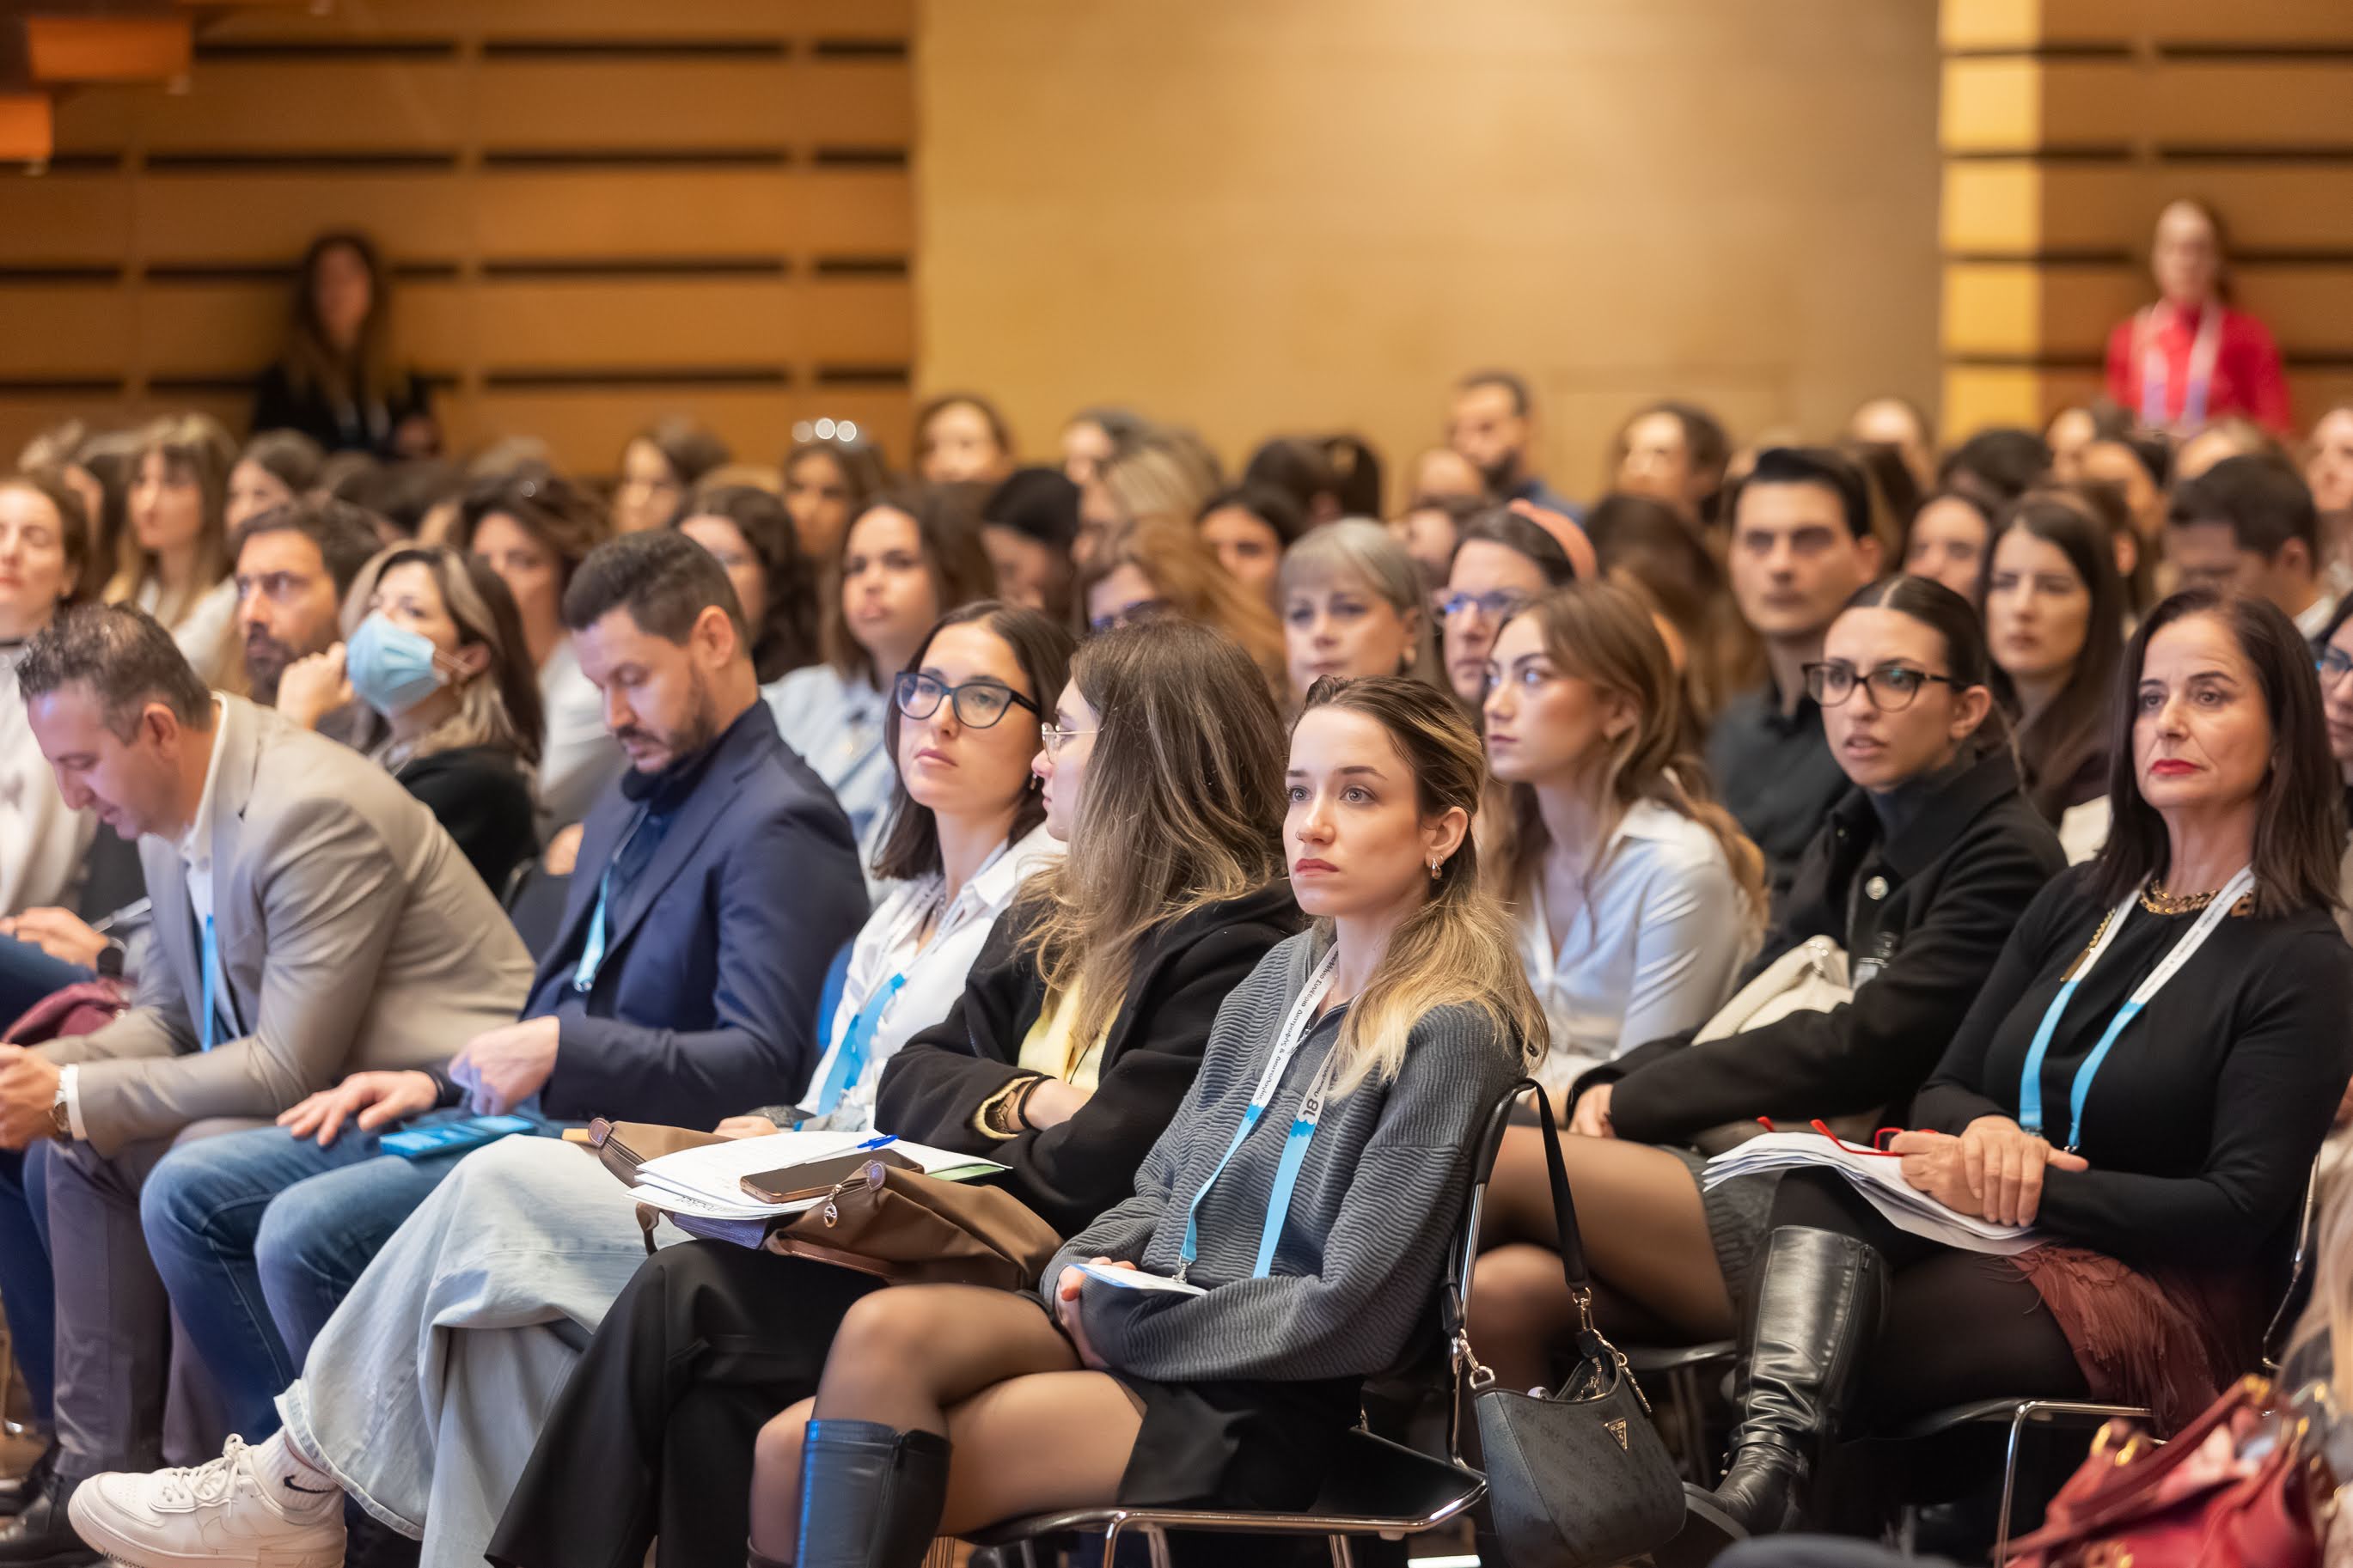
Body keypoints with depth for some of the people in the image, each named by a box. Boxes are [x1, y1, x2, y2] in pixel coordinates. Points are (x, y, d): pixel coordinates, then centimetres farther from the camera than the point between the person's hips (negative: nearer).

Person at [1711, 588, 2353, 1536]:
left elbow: (2238, 1210, -12)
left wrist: (2026, 1189, -18)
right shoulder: (2077, 905, 18)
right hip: (2001, 1244, 6)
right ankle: (1760, 1471, -46)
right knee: (1826, 1170, -27)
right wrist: (1984, 1131, -10)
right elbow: (1940, 1091, 16)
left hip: (2166, 1298, -6)